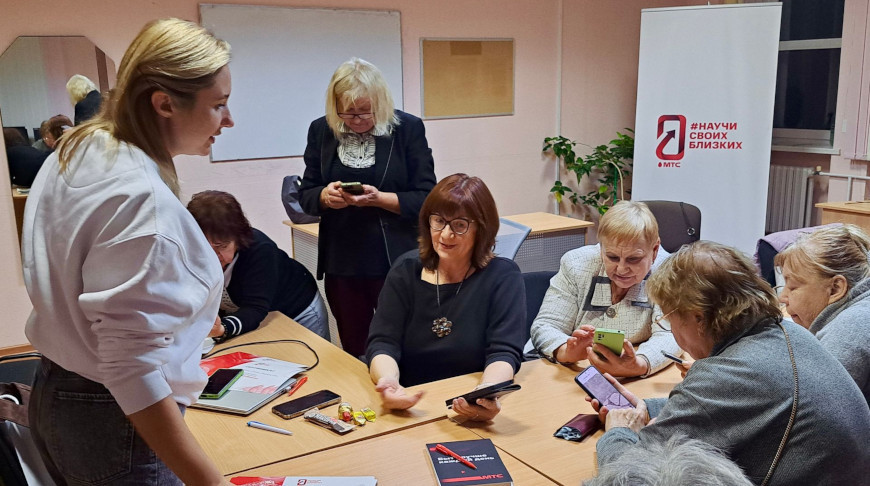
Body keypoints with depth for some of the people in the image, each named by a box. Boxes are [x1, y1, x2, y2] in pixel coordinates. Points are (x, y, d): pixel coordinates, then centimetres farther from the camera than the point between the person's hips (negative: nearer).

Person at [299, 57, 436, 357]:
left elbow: (425, 198, -6)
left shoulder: (408, 128, -5)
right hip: (341, 264, 3)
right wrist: (325, 196, -13)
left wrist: (379, 198, -21)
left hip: (396, 262, -3)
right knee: (353, 352, 15)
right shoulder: (321, 131, 4)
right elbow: (306, 195, 9)